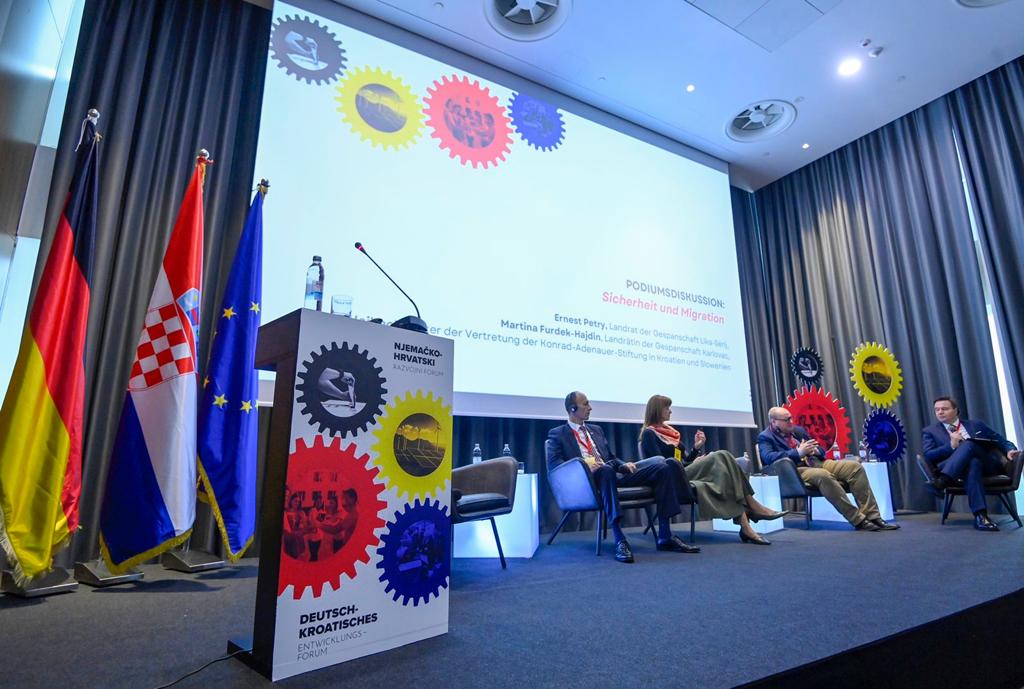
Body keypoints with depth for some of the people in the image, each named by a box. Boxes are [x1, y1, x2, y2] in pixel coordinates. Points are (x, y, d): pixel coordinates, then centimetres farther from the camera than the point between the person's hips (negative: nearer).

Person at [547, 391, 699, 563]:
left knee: (661, 468, -10)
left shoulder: (596, 430, 27)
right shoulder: (557, 434, 7)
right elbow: (553, 464, -6)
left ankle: (665, 537, -10)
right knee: (606, 470, -41)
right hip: (588, 479, -6)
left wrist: (624, 465, 4)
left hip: (613, 474, 6)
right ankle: (620, 540, -42)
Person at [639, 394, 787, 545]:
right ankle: (754, 508, -19)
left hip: (686, 473, 7)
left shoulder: (668, 431, 22)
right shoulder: (649, 434, -3)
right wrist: (694, 464, -9)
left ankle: (746, 527, -28)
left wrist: (696, 448, 6)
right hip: (674, 479, -7)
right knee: (719, 457, -21)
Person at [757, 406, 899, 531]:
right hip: (796, 470, -7)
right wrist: (798, 452, -22)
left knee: (855, 467, -12)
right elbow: (768, 457, -19)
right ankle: (858, 520, -30)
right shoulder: (765, 437, 0)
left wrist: (815, 450, -2)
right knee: (823, 476, -37)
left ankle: (873, 517, -14)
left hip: (817, 462, 8)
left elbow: (820, 450, 24)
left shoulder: (798, 430, 21)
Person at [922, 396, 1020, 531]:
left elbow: (1001, 441, 20)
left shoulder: (976, 425, 24)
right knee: (973, 463, -38)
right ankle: (980, 515, -47)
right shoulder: (930, 431, 14)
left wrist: (1010, 450, -3)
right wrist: (951, 446, -12)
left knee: (969, 443, -29)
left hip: (988, 465, 2)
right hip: (961, 468, -1)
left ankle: (943, 481, -49)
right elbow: (928, 456, 1)